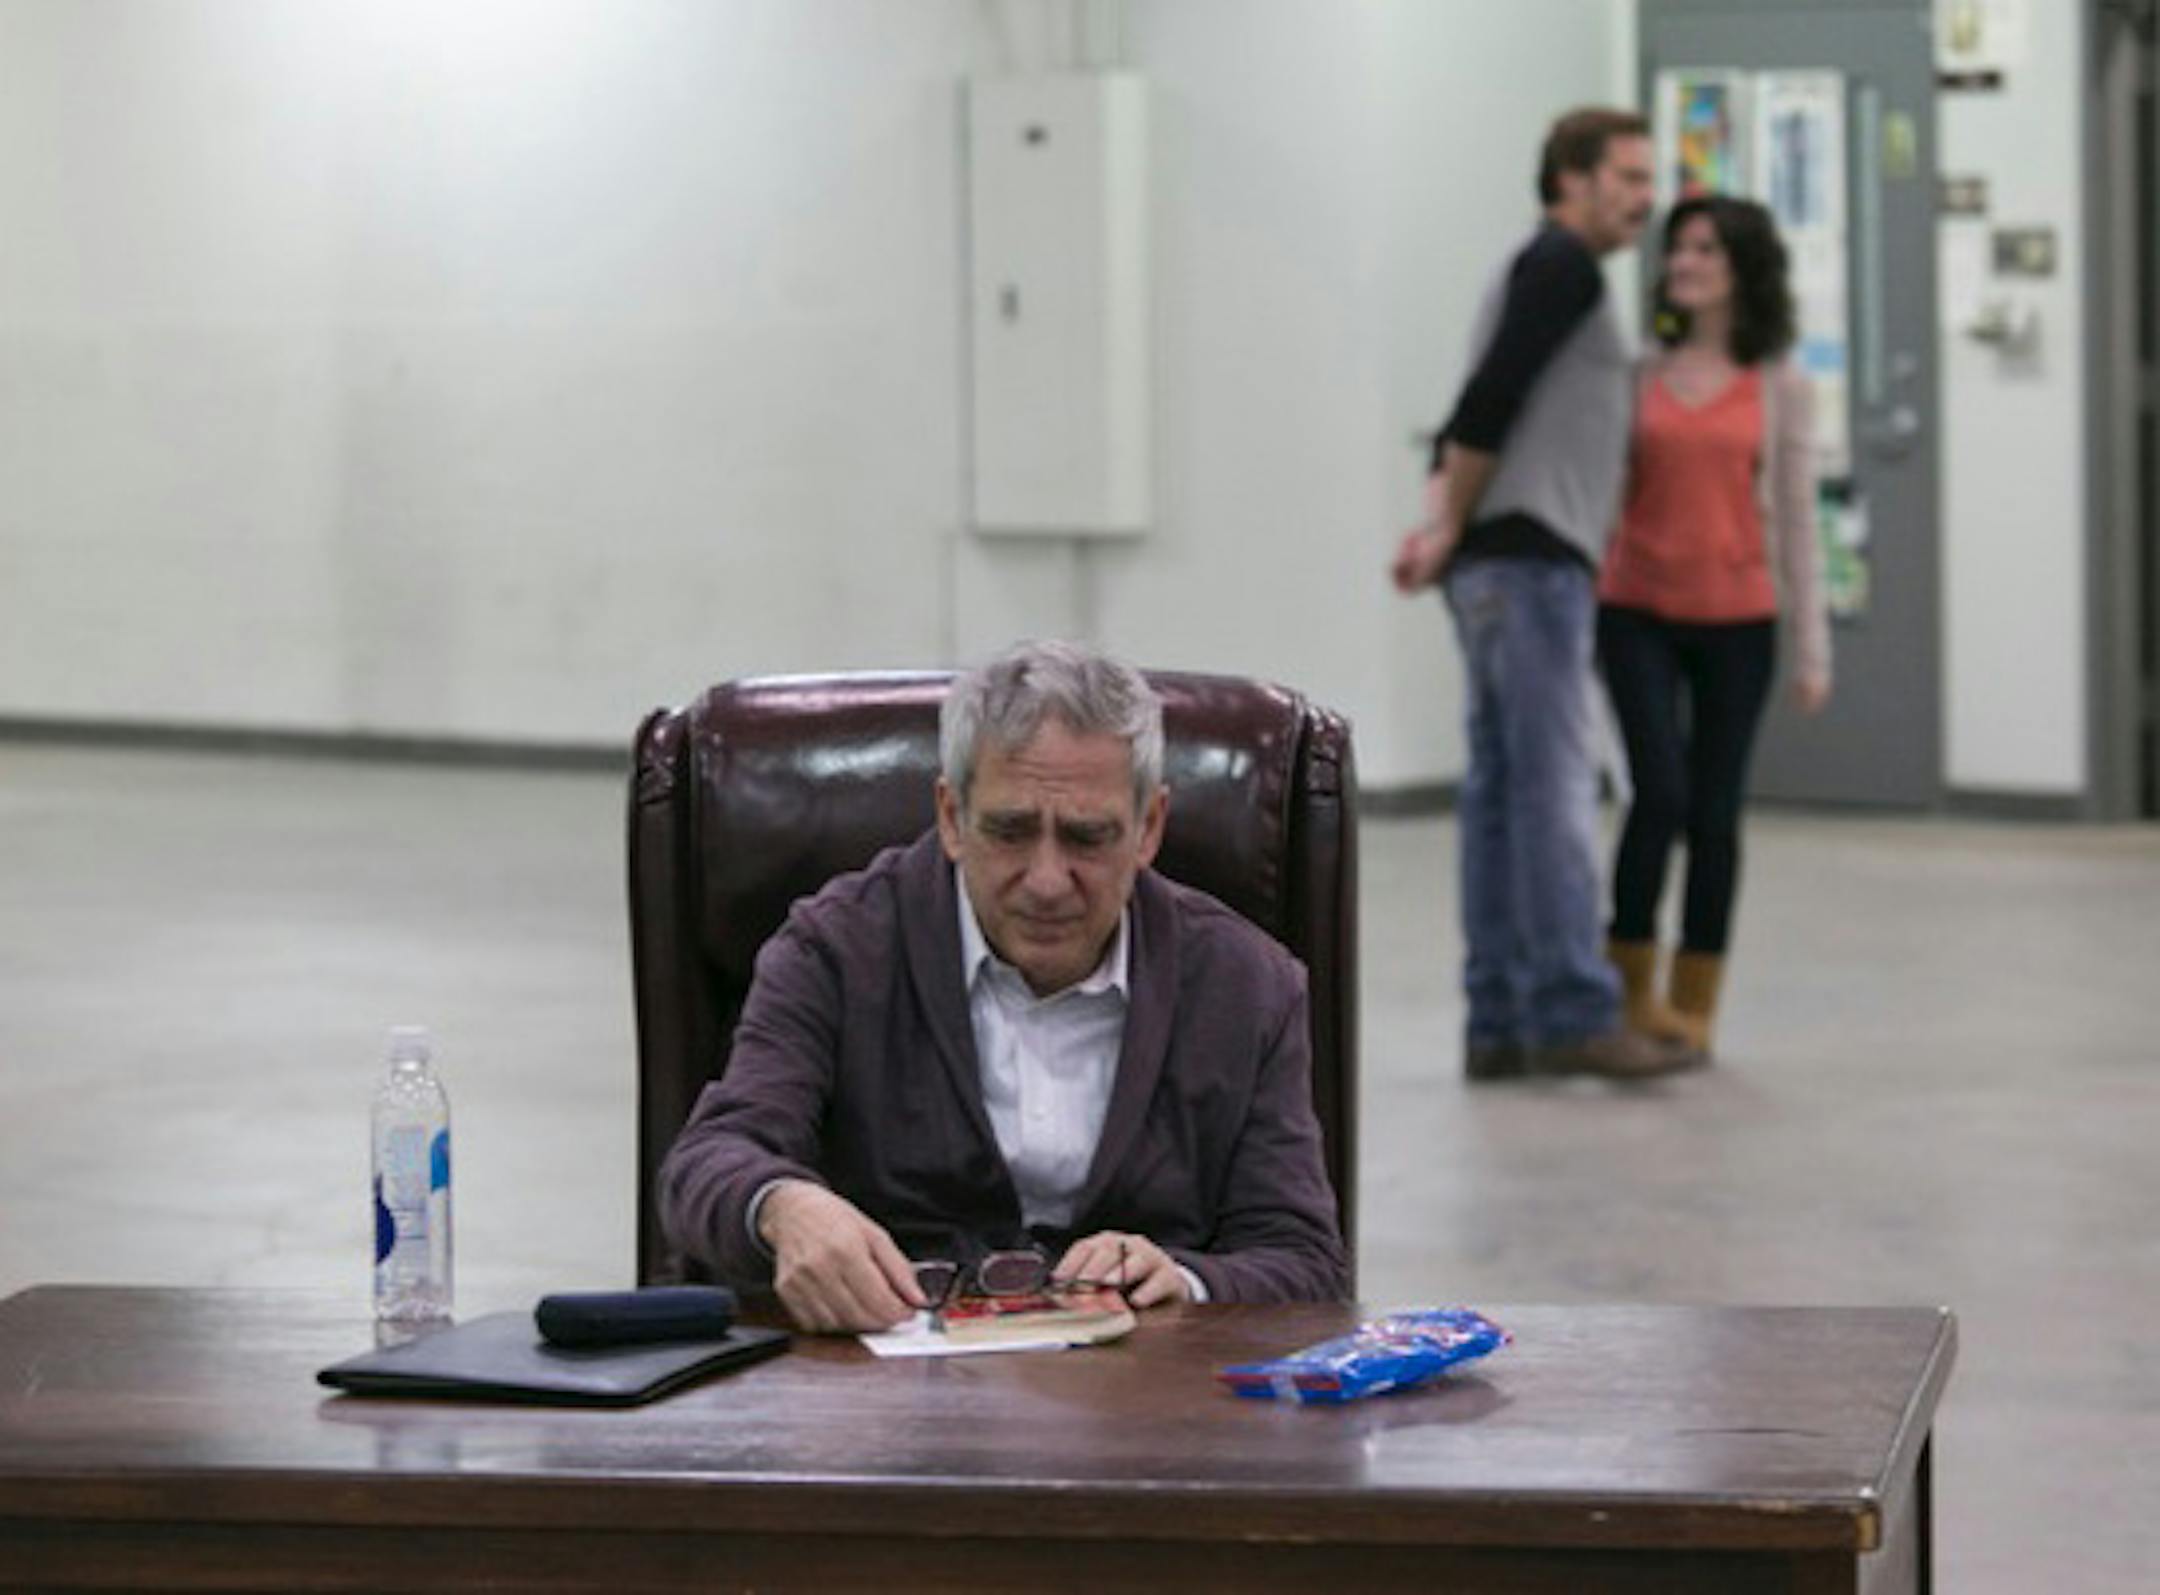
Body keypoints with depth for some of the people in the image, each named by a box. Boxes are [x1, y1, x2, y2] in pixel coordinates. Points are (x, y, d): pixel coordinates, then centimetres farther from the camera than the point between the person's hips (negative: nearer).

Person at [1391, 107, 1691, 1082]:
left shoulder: (1538, 273, 25)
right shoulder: (1564, 266, -5)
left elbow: (1472, 421, 18)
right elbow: (1491, 402, -15)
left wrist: (1439, 523, 2)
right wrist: (1452, 530, -9)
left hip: (1499, 565, 10)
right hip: (1530, 561, -10)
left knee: (1502, 787, 6)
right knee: (1554, 787, -12)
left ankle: (1500, 1022, 6)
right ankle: (1573, 1013, -15)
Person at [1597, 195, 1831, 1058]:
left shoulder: (1780, 387, 4)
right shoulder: (1641, 373, 4)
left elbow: (1795, 520, 5)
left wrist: (1812, 647, 4)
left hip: (1735, 621, 0)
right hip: (1638, 612, 0)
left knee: (1715, 811, 4)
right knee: (1661, 792, -13)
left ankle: (1694, 1005, 14)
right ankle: (1630, 983, 3)